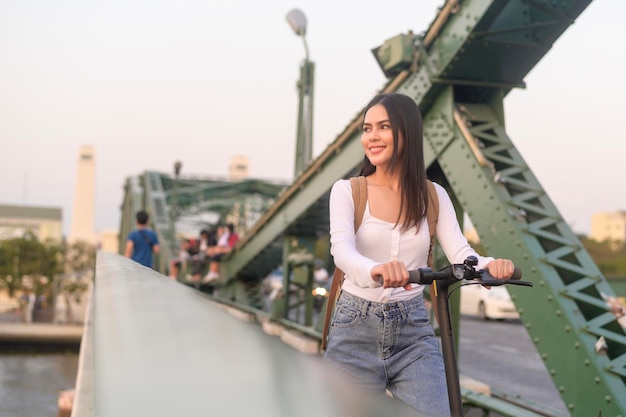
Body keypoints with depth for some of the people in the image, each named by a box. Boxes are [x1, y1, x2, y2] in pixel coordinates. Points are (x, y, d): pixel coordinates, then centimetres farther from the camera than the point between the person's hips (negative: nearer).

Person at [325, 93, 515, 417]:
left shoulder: (433, 196, 5)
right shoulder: (347, 190, -3)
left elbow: (460, 254, -8)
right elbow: (341, 249, -21)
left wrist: (489, 264, -32)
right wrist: (374, 270, -44)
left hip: (415, 333, 2)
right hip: (356, 330, -1)